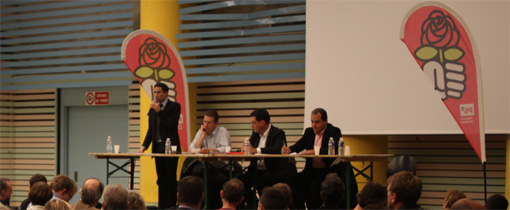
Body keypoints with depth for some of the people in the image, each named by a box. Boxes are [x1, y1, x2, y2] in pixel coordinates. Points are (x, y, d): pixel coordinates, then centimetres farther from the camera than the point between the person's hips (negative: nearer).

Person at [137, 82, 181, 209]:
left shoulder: (174, 106, -4)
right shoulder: (153, 108, 13)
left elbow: (172, 125, -17)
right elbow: (150, 130, 16)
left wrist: (159, 111, -20)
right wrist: (144, 146, 7)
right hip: (157, 147, 6)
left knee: (171, 178, -4)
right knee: (161, 179, 7)